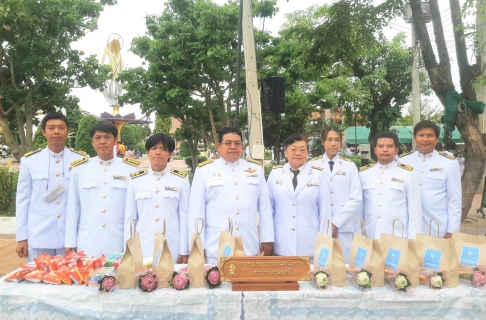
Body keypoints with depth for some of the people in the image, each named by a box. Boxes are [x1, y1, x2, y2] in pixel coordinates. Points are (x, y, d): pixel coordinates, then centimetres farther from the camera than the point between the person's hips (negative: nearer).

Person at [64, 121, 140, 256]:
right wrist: (70, 242, 6)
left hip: (119, 243, -1)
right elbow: (73, 207, 6)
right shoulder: (80, 169, 3)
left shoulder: (130, 169, -1)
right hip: (87, 243, 1)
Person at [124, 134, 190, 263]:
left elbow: (184, 215, 0)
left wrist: (184, 251, -1)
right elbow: (130, 217, 6)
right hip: (143, 247, 1)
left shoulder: (181, 179, 0)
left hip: (172, 248, -1)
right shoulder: (135, 179, 3)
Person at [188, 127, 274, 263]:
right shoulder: (204, 170, 0)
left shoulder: (255, 168, 8)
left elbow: (265, 206, 8)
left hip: (250, 247, 3)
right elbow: (196, 209, -2)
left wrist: (267, 239, 5)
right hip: (216, 248, -2)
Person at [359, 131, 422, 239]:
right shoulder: (363, 173, 6)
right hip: (370, 237, 2)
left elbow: (415, 208, -1)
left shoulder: (409, 173, -1)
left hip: (399, 238, -2)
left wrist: (412, 238, -5)